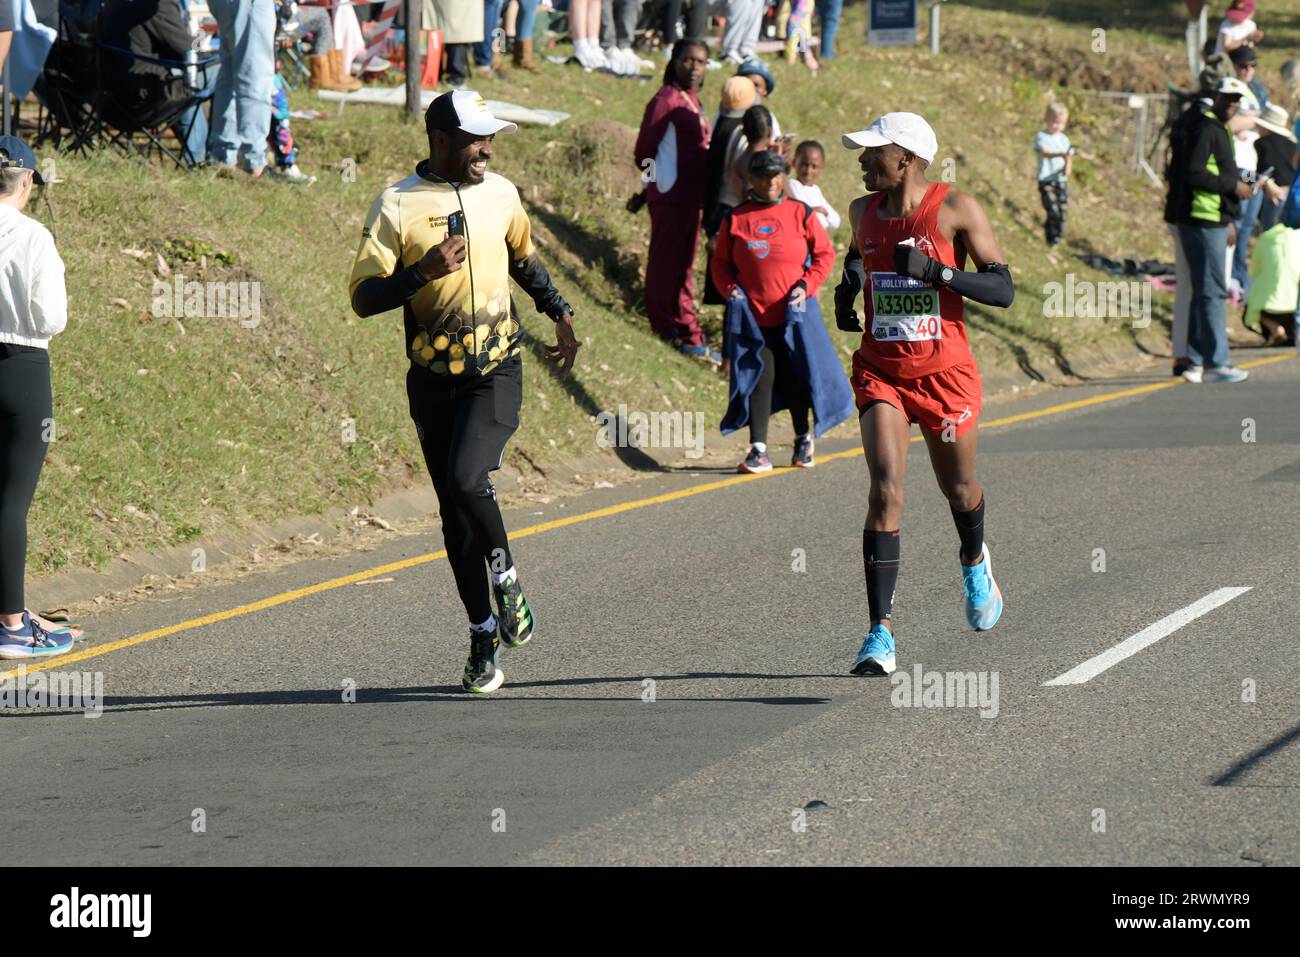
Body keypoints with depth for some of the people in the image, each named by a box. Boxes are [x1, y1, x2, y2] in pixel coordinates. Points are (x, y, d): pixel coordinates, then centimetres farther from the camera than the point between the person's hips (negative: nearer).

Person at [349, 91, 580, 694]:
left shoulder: (500, 194, 5)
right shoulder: (397, 205, -7)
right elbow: (363, 297, -11)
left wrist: (559, 315, 26)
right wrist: (423, 272, -25)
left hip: (497, 374, 0)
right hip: (433, 382, 0)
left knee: (467, 480, -23)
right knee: (455, 515, 5)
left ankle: (504, 572, 3)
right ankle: (484, 637, 18)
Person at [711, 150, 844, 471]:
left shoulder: (801, 213, 3)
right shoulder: (735, 219, 6)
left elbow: (825, 254, 6)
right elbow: (720, 261, 12)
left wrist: (806, 285, -7)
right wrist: (729, 289, -6)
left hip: (793, 315, 0)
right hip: (753, 318, 0)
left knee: (795, 379, 10)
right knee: (758, 378, -7)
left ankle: (803, 440, 30)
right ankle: (758, 451, -6)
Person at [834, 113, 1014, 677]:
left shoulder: (955, 209, -11)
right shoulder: (863, 211, 3)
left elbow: (1003, 290, -13)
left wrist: (937, 271, -26)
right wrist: (846, 287, 7)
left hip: (946, 373, -2)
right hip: (882, 372, 2)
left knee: (958, 488, 16)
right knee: (885, 491, -15)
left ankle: (974, 562, 53)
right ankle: (881, 631, -16)